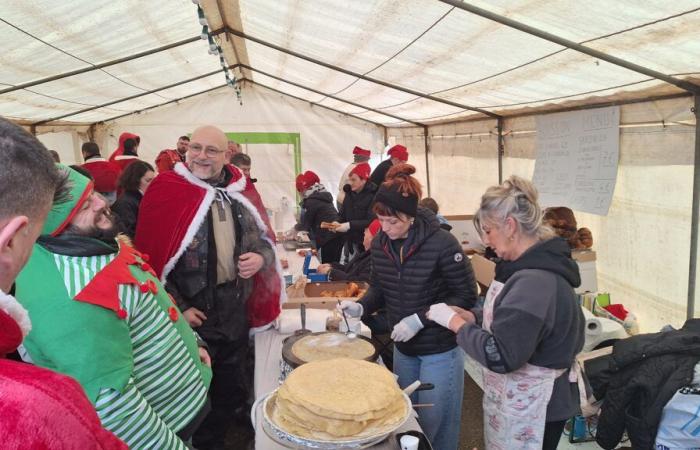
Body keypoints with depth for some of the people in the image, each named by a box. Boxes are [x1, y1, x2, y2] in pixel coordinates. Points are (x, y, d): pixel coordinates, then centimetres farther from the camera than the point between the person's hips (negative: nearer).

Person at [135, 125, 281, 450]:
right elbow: (151, 258, -12)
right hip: (191, 317, -4)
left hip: (236, 312, 5)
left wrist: (260, 258, -11)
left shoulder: (239, 194, 2)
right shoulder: (166, 192, -12)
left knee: (234, 387, 23)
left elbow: (262, 240, 11)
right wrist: (177, 307, -15)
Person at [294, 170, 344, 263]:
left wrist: (295, 228, 20)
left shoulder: (311, 202, -8)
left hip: (329, 239, -9)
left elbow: (305, 224, 0)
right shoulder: (322, 197, 19)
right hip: (336, 235, 9)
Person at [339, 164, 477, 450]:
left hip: (439, 350, -5)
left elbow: (466, 296, -17)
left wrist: (420, 319, -24)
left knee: (433, 424, 10)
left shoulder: (442, 244, -23)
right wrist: (361, 307, -13)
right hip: (402, 347, 6)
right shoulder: (380, 244, -5)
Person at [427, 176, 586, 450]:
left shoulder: (535, 281, -29)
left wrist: (454, 322, -19)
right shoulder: (532, 266, 3)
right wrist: (467, 316, -2)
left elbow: (499, 355, -30)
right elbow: (509, 319, 13)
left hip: (530, 409, -9)